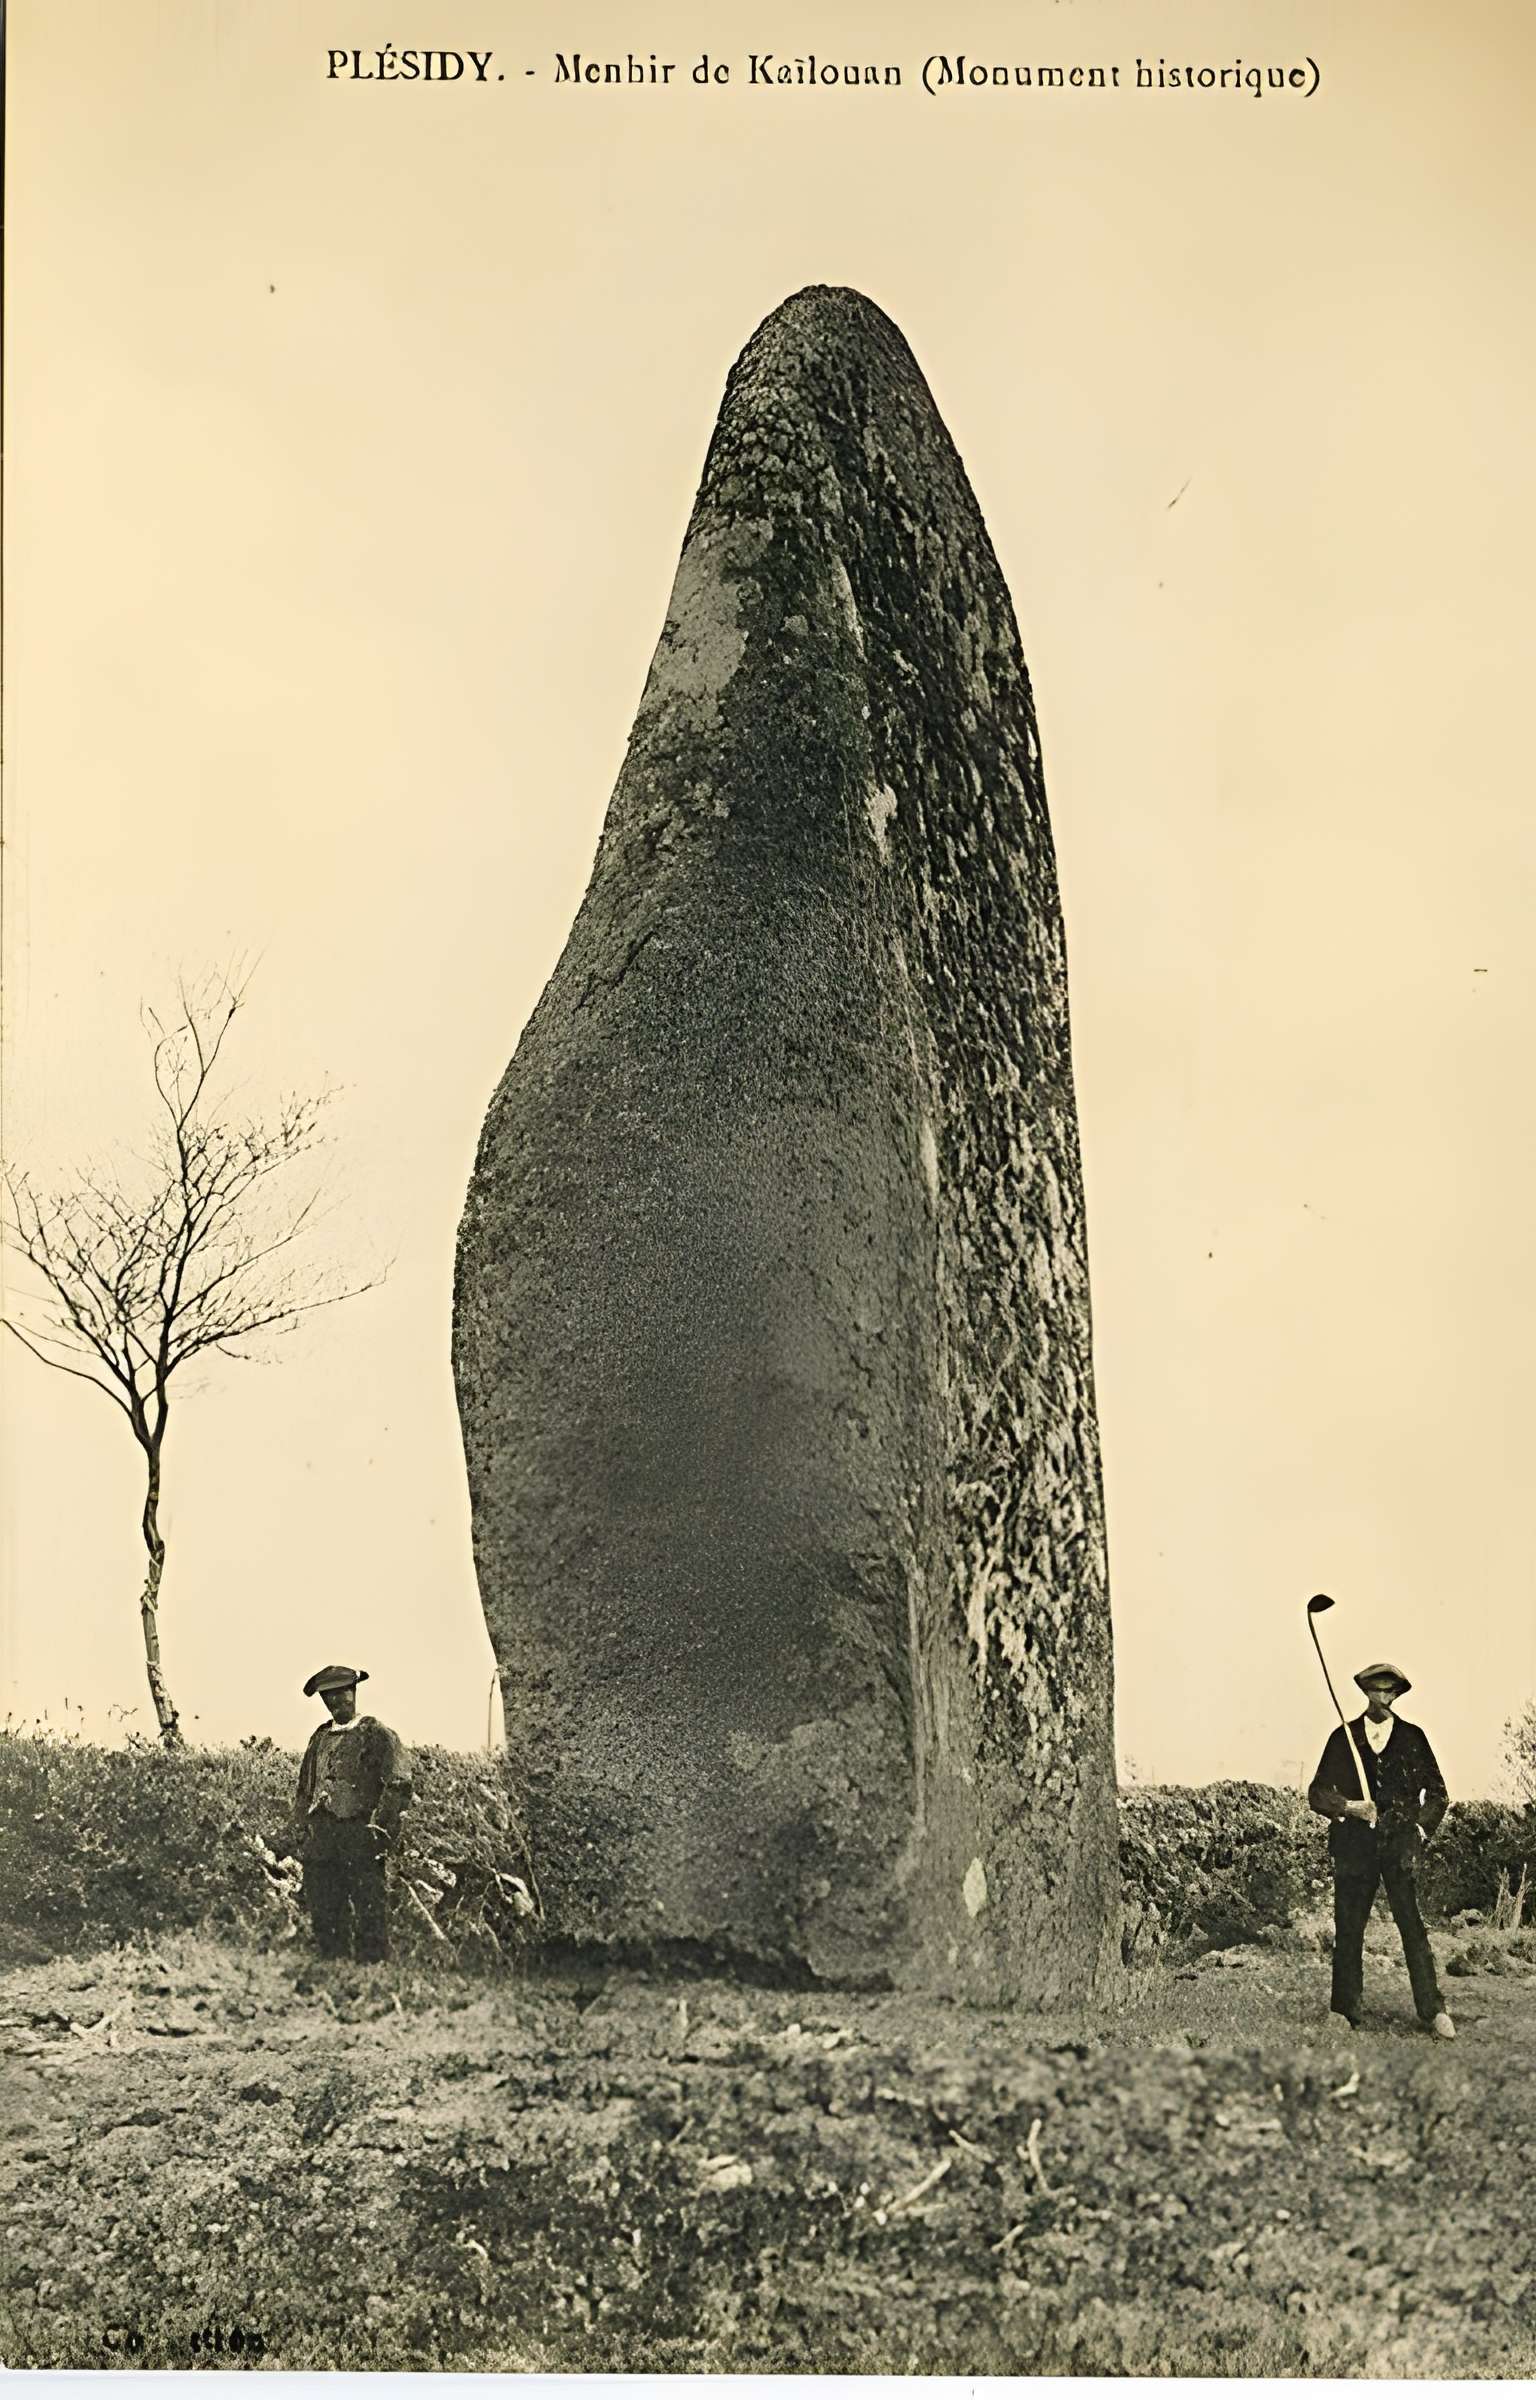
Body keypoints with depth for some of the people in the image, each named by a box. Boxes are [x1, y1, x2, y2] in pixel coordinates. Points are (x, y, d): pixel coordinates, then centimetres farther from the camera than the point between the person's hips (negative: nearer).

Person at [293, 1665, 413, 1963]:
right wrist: (301, 1828, 14)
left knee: (370, 1918, -7)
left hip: (361, 1838, -6)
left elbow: (398, 1785, -6)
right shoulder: (319, 1737, 19)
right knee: (324, 1917, 7)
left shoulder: (377, 1734, 1)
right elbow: (305, 1787, 25)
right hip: (321, 1841, 6)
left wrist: (381, 1828, -12)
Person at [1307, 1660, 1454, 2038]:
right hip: (1354, 1846, 1)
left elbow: (1437, 1791, 16)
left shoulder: (1413, 1737, 11)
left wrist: (1421, 1828, 3)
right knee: (1348, 1929, 0)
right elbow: (1318, 1792, 9)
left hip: (1400, 1844, -1)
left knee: (1412, 1925, -9)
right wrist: (1349, 1806, -8)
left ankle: (1432, 2012, -6)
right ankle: (1344, 2013, 6)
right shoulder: (1343, 1737, 10)